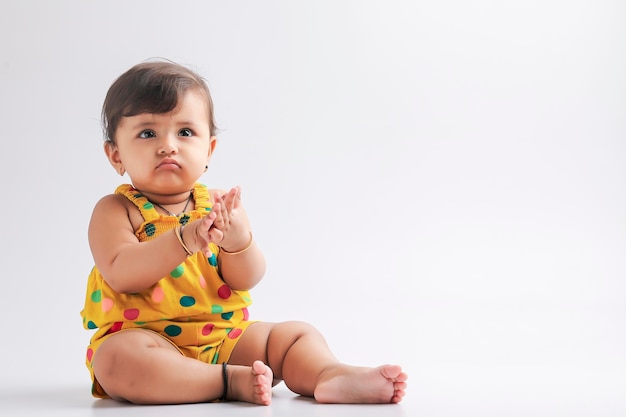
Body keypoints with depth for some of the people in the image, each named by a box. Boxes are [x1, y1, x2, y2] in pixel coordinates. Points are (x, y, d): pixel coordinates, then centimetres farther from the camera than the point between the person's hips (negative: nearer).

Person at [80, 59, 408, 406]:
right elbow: (121, 275, -19)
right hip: (144, 336, -4)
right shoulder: (116, 210, -3)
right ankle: (231, 381, -31)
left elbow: (247, 279, -3)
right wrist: (183, 240, -30)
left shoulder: (220, 205, 6)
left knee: (297, 334, -4)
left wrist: (238, 241, -26)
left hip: (223, 338, 4)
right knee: (117, 358, -35)